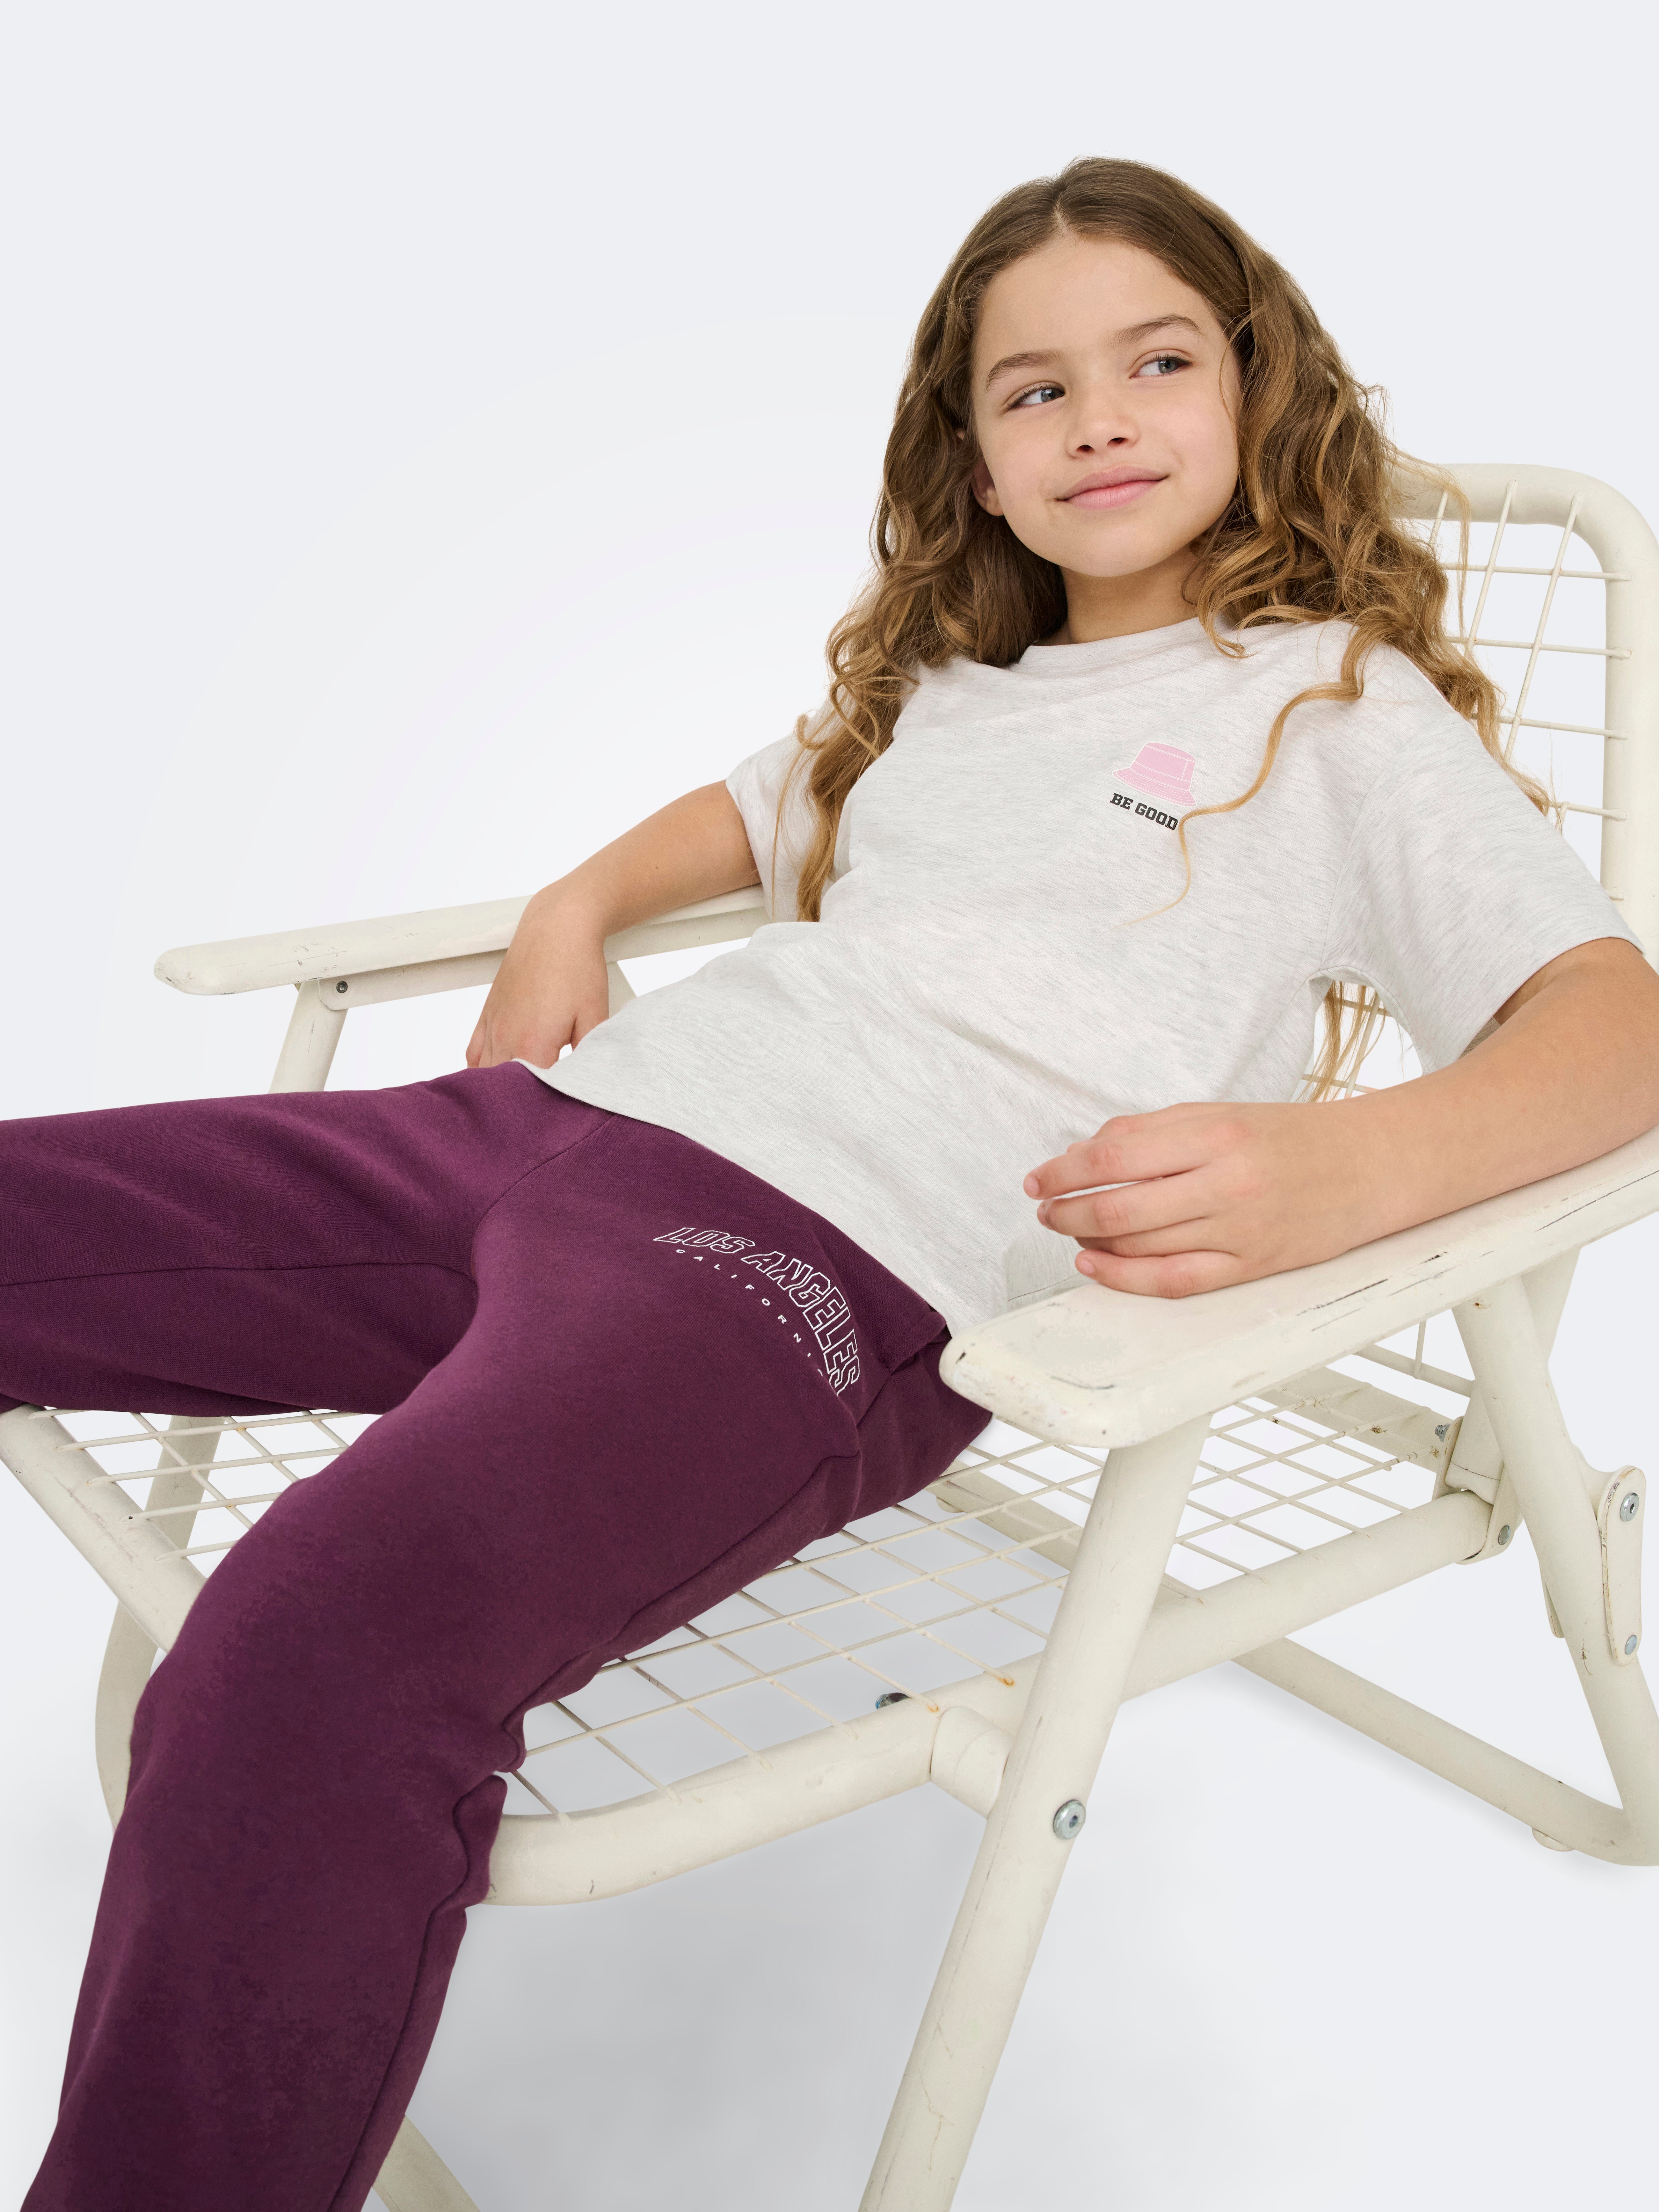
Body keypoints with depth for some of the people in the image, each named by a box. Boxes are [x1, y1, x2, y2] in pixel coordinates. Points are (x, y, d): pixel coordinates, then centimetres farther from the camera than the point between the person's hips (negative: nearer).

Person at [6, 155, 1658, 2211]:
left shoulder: (1346, 706, 11)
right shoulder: (939, 691, 28)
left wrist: (1339, 1166, -23)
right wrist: (574, 904, 24)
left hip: (827, 1255, -7)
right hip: (570, 1118, 8)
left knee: (320, 1641, -36)